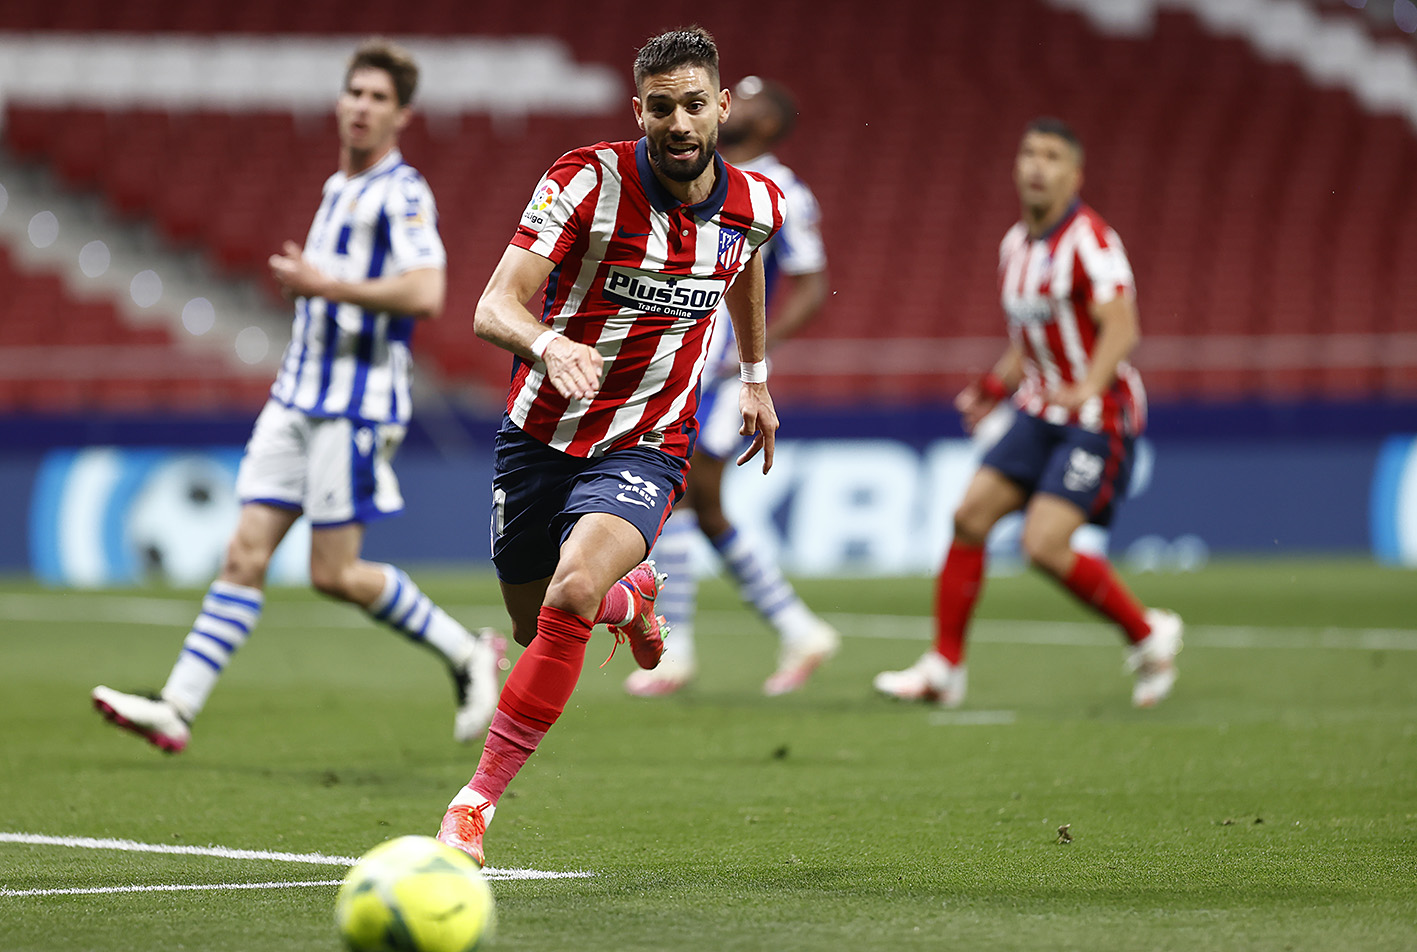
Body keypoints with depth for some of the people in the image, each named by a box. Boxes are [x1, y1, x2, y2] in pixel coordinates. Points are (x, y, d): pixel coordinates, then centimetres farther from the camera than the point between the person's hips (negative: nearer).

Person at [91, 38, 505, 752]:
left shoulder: (402, 193, -10)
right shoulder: (340, 190, 19)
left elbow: (426, 293, -23)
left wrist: (325, 284, -18)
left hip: (355, 405, -8)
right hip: (297, 398, 8)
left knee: (335, 574, -6)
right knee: (246, 554, 0)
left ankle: (468, 654, 11)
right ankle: (177, 709, -6)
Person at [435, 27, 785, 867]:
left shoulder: (755, 205, -5)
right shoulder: (589, 181, -18)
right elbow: (496, 307, -24)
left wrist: (755, 375, 30)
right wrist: (549, 346, -46)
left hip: (646, 445, 0)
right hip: (541, 436, 0)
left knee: (571, 595, -27)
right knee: (537, 634, 14)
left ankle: (478, 802, -18)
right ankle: (631, 593, 51)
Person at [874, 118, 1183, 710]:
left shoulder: (1089, 240, -16)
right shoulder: (1015, 245, 10)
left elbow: (1121, 328, -28)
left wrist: (1087, 388, -41)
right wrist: (999, 384, 13)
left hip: (1098, 419, -8)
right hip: (1040, 412, 8)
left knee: (1045, 546, -18)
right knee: (970, 515, -4)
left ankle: (1148, 634, 3)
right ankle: (943, 668, 3)